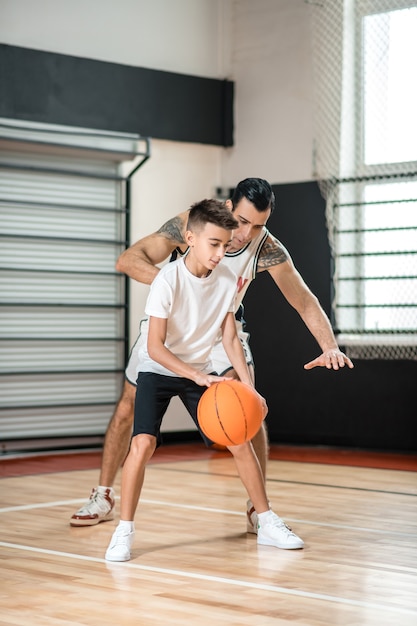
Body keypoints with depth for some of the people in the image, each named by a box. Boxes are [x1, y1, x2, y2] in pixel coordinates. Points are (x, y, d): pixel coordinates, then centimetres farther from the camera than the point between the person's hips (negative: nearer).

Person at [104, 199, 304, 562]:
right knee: (144, 442, -23)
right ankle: (124, 531, -9)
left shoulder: (227, 280, -10)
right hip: (158, 370, -4)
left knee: (240, 442, 0)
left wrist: (249, 388, -13)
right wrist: (198, 377, -37)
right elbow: (155, 347, -27)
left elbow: (230, 338, -2)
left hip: (202, 372, 4)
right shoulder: (169, 279, -25)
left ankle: (267, 524, 16)